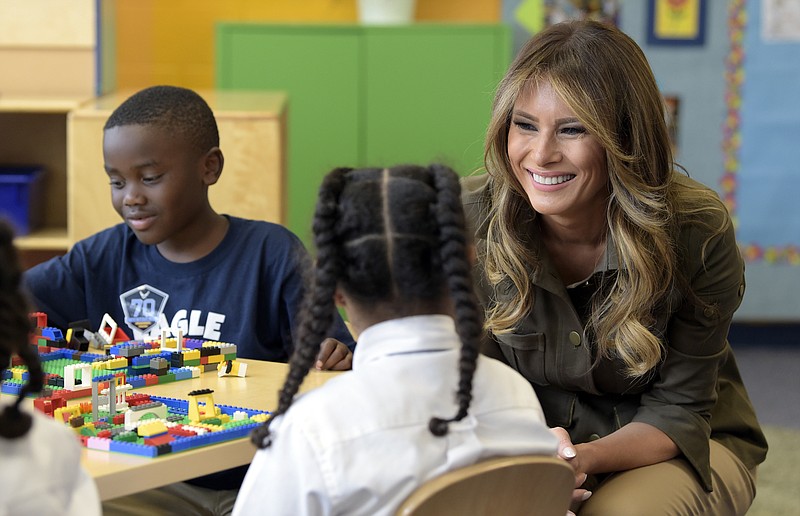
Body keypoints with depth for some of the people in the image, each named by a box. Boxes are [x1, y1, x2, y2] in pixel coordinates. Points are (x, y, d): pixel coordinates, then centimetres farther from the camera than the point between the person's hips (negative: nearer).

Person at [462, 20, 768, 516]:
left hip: (682, 450, -1)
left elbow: (677, 410, -14)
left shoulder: (698, 231, -21)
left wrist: (587, 458, -34)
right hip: (537, 440, 2)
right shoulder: (469, 219, -16)